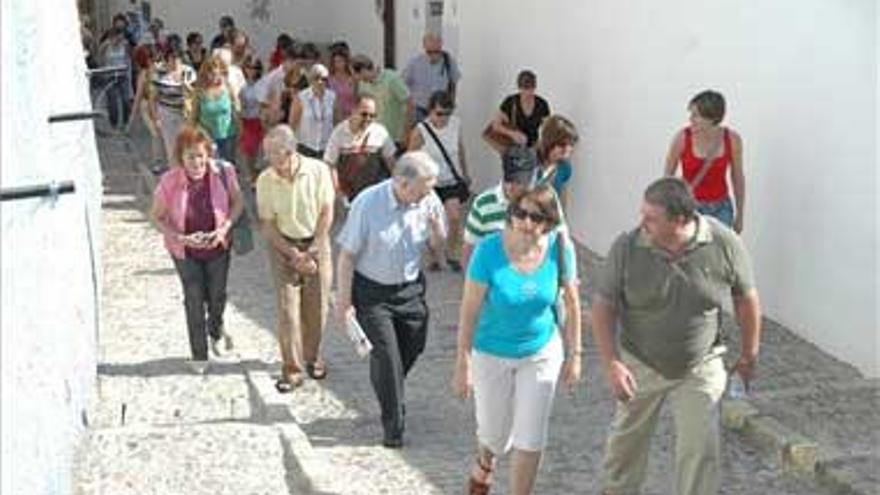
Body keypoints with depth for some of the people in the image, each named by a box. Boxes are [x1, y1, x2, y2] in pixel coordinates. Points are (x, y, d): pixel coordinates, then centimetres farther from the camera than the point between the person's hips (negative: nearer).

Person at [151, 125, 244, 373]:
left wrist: (224, 228, -21)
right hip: (185, 251, -1)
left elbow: (237, 202, -6)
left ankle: (216, 331, 57)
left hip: (217, 247, 2)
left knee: (217, 295, 22)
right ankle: (199, 354, 37)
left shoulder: (223, 173, -24)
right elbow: (157, 216, -12)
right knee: (194, 301, 13)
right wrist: (181, 238, -25)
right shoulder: (169, 181, -27)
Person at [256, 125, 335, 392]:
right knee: (287, 307, -4)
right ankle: (292, 369, 4)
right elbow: (267, 225, -7)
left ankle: (312, 357, 27)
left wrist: (310, 253, -9)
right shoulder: (265, 180, -12)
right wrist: (295, 255, -13)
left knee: (317, 306, 5)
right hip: (283, 246, 0)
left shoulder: (318, 171, -14)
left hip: (316, 243, 0)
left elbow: (326, 213, -7)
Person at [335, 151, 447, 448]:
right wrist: (344, 302, -13)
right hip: (372, 292, -4)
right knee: (386, 354, -4)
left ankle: (389, 394, 45)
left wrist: (436, 227, -20)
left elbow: (437, 247, 3)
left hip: (410, 288, 5)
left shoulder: (429, 201, -11)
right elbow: (347, 256, -15)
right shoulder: (368, 204, -23)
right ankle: (393, 425, 13)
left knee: (412, 348, 15)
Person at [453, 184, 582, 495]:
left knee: (530, 439, 6)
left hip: (541, 353, 1)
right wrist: (463, 365, -13)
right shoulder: (490, 250, -25)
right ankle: (485, 464, 55)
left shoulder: (560, 249, -18)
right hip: (492, 355, -1)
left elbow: (571, 304, -4)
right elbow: (469, 310, -17)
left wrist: (574, 355, 2)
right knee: (495, 433, 17)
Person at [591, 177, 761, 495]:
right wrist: (611, 364, -19)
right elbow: (603, 306, -11)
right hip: (640, 367, 1)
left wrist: (749, 356, 7)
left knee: (700, 450, -1)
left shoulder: (724, 244, -18)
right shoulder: (627, 247, -19)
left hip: (699, 370, -1)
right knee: (627, 441, 18)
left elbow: (746, 299, -3)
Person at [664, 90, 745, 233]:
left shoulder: (732, 139, -9)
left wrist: (740, 215, 11)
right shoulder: (682, 138, -13)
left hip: (721, 209, 1)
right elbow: (667, 177, -1)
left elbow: (738, 178, 5)